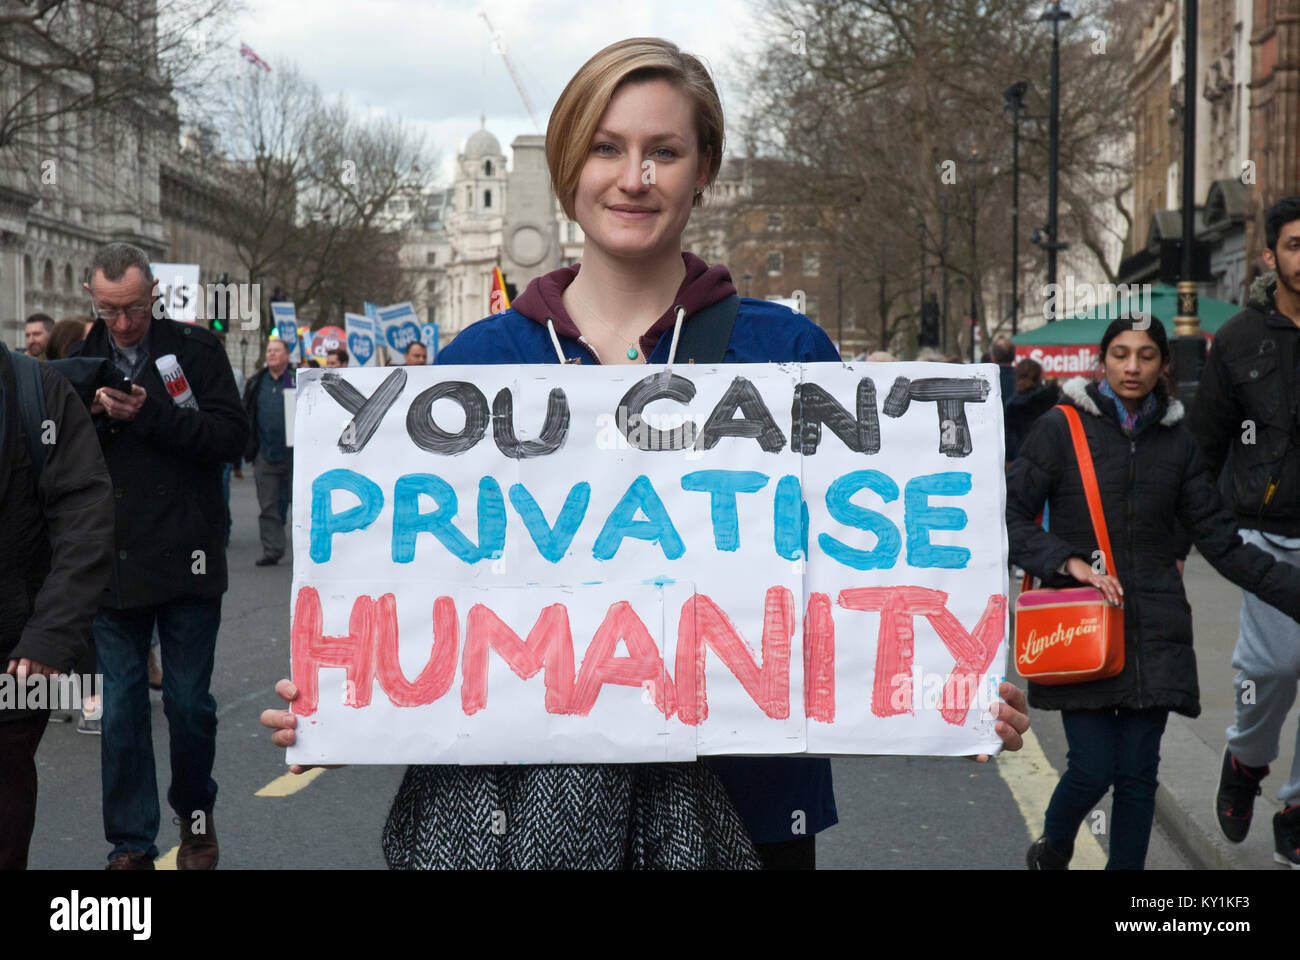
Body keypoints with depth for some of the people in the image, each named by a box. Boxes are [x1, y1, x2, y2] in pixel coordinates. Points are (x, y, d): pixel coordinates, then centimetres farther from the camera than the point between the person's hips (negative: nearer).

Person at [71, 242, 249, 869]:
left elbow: (232, 436, -10)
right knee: (120, 711, 6)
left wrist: (150, 413, -20)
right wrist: (91, 414, -14)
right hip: (112, 564, 2)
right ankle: (131, 844, 17)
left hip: (186, 560, -2)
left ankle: (196, 814, 32)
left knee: (189, 704, 8)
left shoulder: (196, 350, -1)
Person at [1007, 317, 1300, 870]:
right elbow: (1010, 516, -4)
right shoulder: (1060, 429, -1)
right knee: (1093, 769, -6)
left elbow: (1219, 540, 10)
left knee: (1138, 773, 2)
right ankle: (1051, 852, 26)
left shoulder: (1176, 441, 10)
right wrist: (1069, 561, -19)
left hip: (1153, 633, 3)